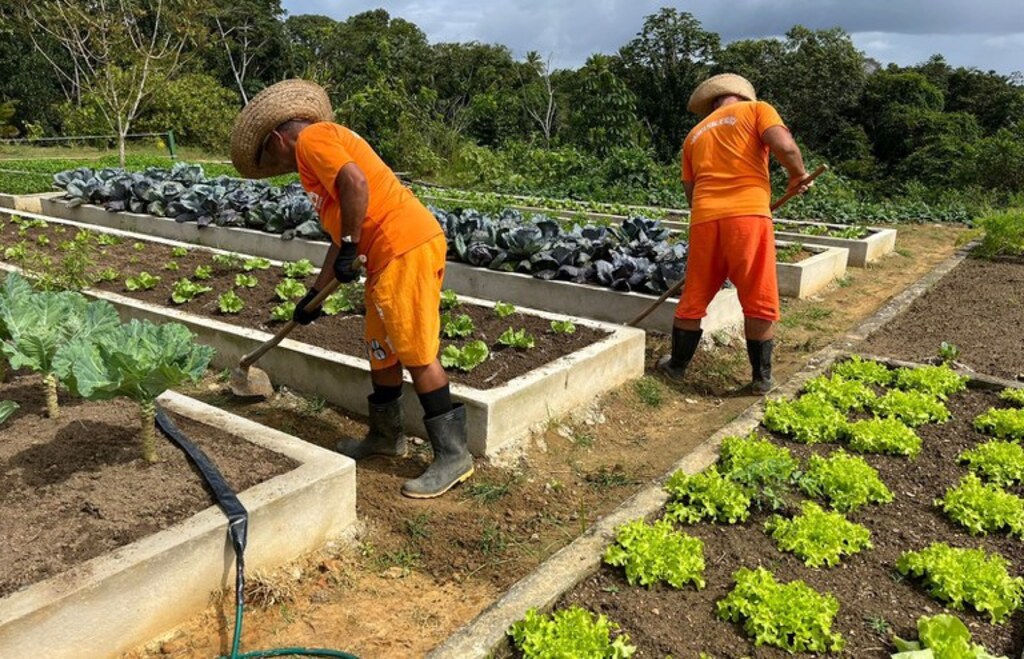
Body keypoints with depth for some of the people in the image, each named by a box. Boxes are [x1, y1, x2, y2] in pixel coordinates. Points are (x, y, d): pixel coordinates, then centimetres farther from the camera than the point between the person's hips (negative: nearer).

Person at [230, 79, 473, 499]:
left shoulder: (311, 138, -2)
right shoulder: (326, 146, 28)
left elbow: (355, 184, -21)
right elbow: (340, 231, 29)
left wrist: (349, 249, -13)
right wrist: (314, 295, 30)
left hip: (405, 247, -10)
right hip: (389, 254, 10)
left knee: (417, 356, -6)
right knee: (381, 349, 19)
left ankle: (452, 455, 2)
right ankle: (386, 435, 34)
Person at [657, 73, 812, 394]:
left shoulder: (695, 134, 25)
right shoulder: (757, 109, 12)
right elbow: (784, 145, -7)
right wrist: (798, 174, 10)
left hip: (704, 218, 4)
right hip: (748, 214, -4)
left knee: (693, 300, 15)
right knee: (759, 303, 5)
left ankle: (676, 366, 27)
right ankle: (761, 378, 12)